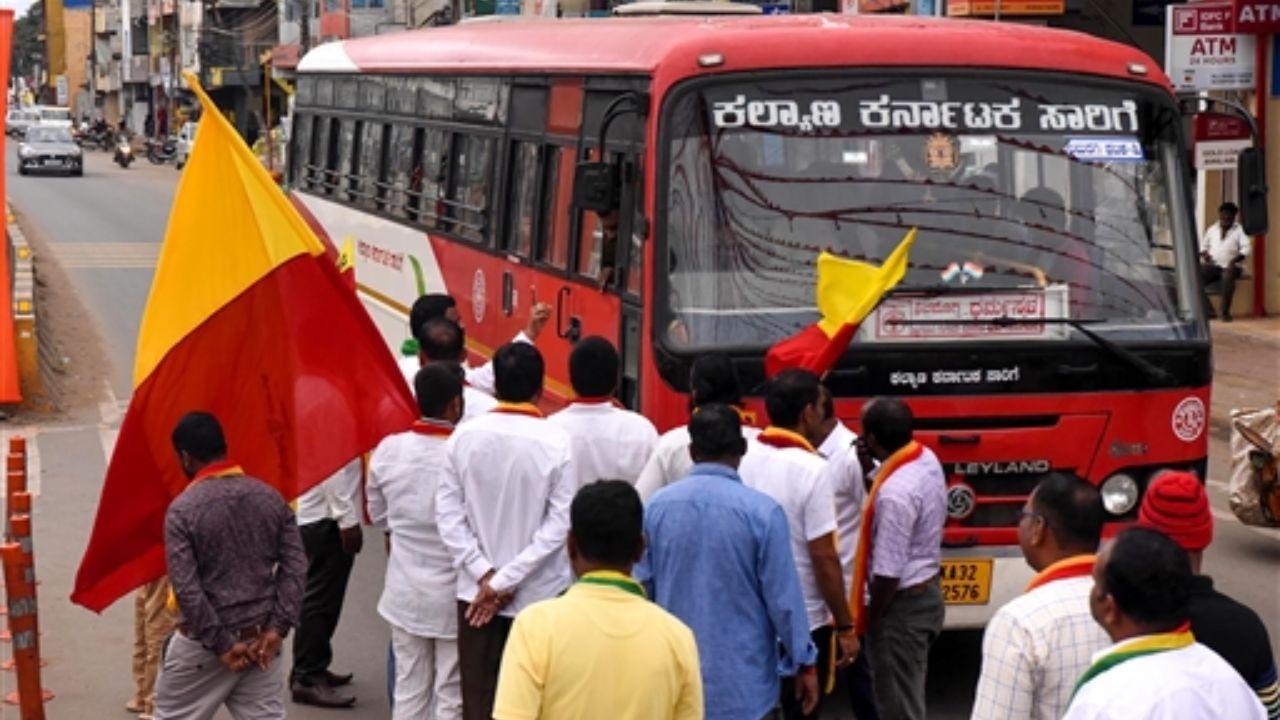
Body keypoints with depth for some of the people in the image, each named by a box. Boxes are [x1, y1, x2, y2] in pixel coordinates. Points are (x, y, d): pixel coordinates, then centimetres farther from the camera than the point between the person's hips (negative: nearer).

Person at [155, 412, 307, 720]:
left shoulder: (182, 509, -13)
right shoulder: (270, 497, 1)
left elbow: (186, 588, -17)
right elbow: (295, 566, -3)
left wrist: (221, 644, -12)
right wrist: (277, 627, -3)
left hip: (202, 646, -4)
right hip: (262, 640, 4)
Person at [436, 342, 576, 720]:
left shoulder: (465, 436, -5)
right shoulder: (556, 443, -13)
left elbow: (448, 512, -5)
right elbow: (559, 523, -15)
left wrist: (485, 574, -5)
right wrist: (506, 580, -12)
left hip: (475, 590, 2)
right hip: (538, 593, -2)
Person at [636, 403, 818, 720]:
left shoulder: (657, 505, -1)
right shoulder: (762, 511, -13)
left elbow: (640, 586, 6)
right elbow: (784, 597, -10)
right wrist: (805, 663, 2)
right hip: (742, 680, -4)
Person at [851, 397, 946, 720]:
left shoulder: (894, 493, -30)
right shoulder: (927, 458, -1)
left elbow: (888, 572, -26)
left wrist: (870, 618, -10)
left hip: (902, 604, -10)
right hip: (927, 590, 10)